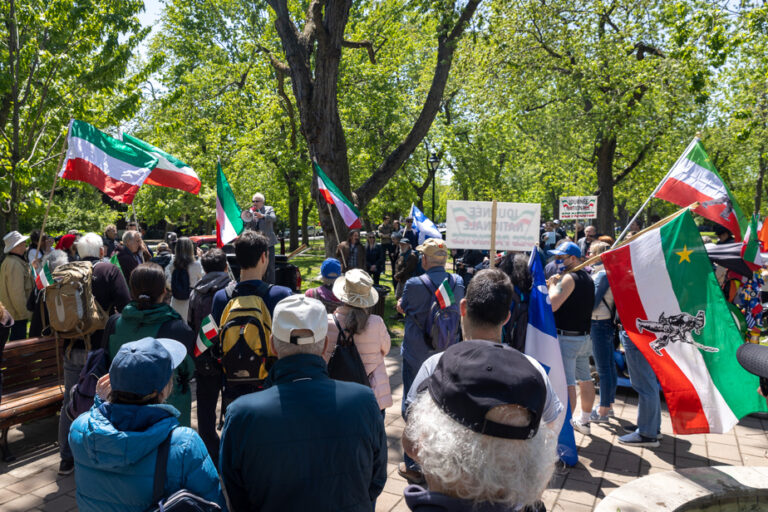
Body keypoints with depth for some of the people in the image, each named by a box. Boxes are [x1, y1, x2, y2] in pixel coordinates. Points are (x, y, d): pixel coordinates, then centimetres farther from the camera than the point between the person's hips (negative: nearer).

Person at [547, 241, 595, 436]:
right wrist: (555, 284, 10)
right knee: (585, 378, 17)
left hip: (567, 337, -10)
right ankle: (584, 421, 30)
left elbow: (552, 305, -24)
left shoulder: (569, 278, -15)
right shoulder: (588, 278, 14)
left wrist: (552, 284, -10)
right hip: (585, 336, 10)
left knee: (567, 383, -7)